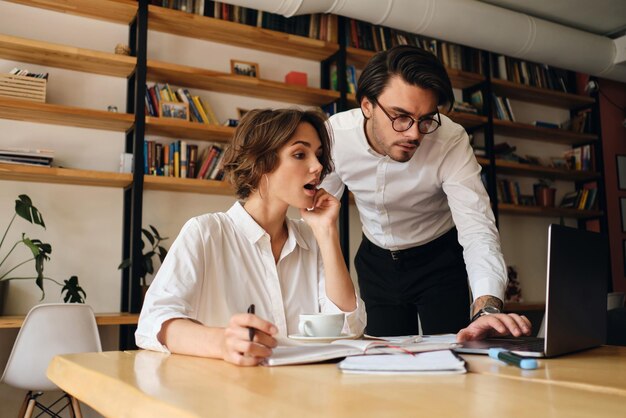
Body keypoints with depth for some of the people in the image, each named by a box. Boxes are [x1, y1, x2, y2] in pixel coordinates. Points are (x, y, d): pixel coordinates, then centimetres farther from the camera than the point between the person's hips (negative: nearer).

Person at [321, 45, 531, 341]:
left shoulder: (451, 141, -28)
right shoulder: (335, 134, -21)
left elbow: (477, 229, -34)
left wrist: (487, 308, -51)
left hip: (438, 258, -2)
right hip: (375, 259, 2)